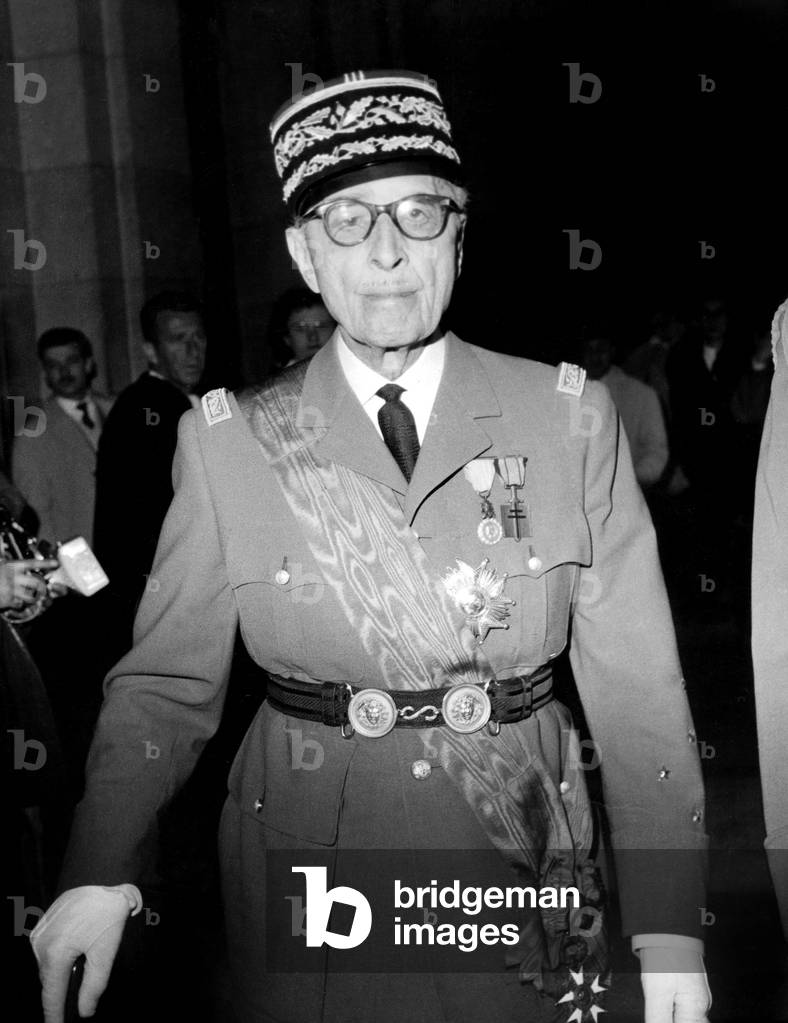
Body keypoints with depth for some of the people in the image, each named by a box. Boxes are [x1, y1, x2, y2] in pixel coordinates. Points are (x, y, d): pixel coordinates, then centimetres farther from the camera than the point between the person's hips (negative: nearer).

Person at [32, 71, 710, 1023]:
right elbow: (167, 677, -6)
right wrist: (104, 871, -22)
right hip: (307, 900, 0)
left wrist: (669, 932, -9)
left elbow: (635, 682, -7)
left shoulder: (571, 421, -6)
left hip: (518, 879, 1)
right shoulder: (227, 443, -6)